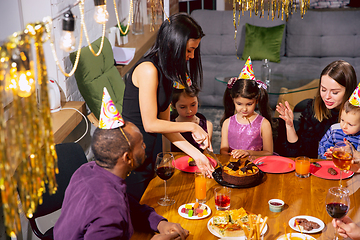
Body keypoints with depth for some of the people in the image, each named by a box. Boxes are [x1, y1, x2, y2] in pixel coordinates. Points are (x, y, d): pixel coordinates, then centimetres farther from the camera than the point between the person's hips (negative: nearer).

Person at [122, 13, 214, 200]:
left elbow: (164, 124, 8)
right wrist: (192, 127, -10)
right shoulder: (148, 70, -20)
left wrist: (196, 154, 4)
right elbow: (150, 124, -19)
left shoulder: (165, 71, 8)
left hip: (146, 157, 9)